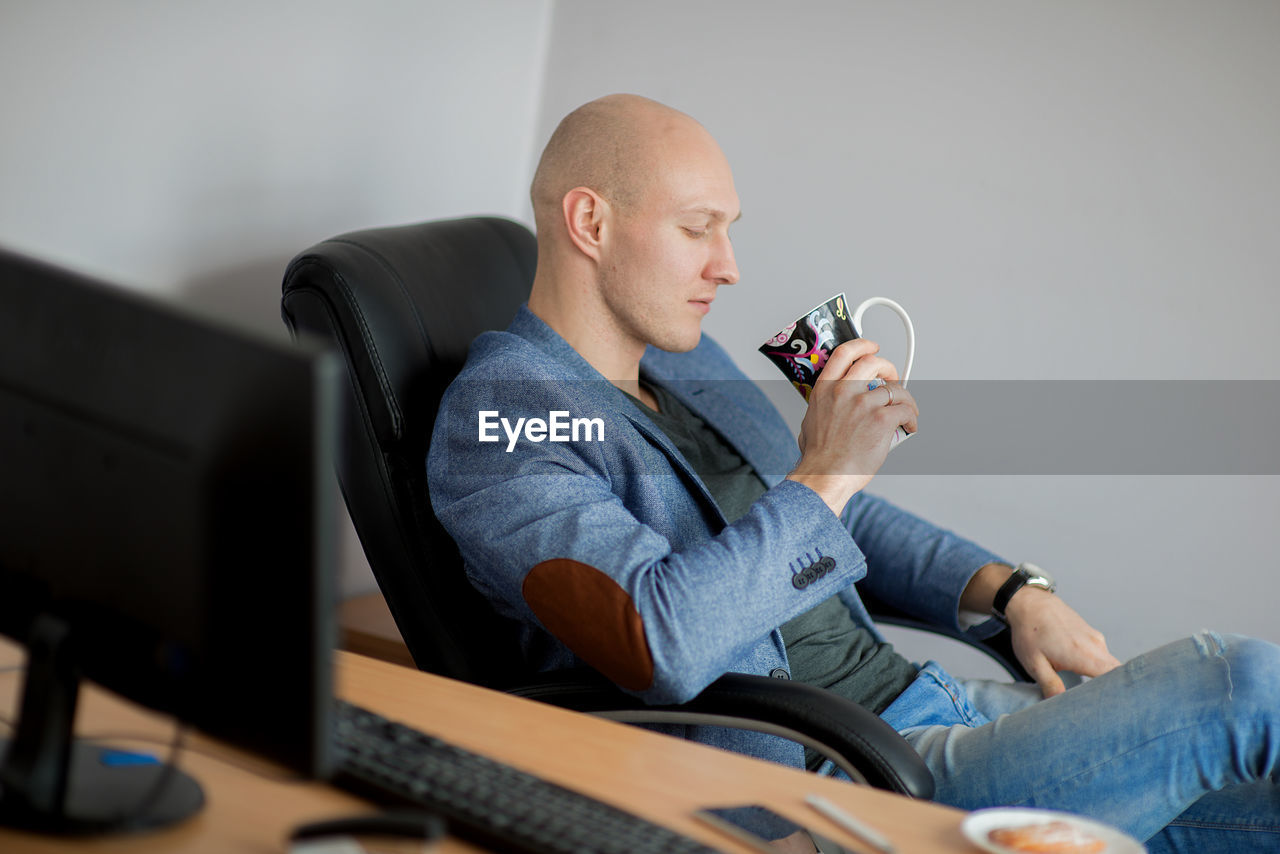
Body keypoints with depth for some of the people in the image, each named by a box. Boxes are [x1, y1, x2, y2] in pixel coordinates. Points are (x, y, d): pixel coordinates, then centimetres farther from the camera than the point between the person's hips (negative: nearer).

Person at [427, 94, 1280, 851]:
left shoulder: (690, 361, 18)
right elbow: (660, 644, -27)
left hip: (917, 696, 9)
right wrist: (822, 475, -18)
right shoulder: (497, 421, -11)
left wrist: (1011, 590, 11)